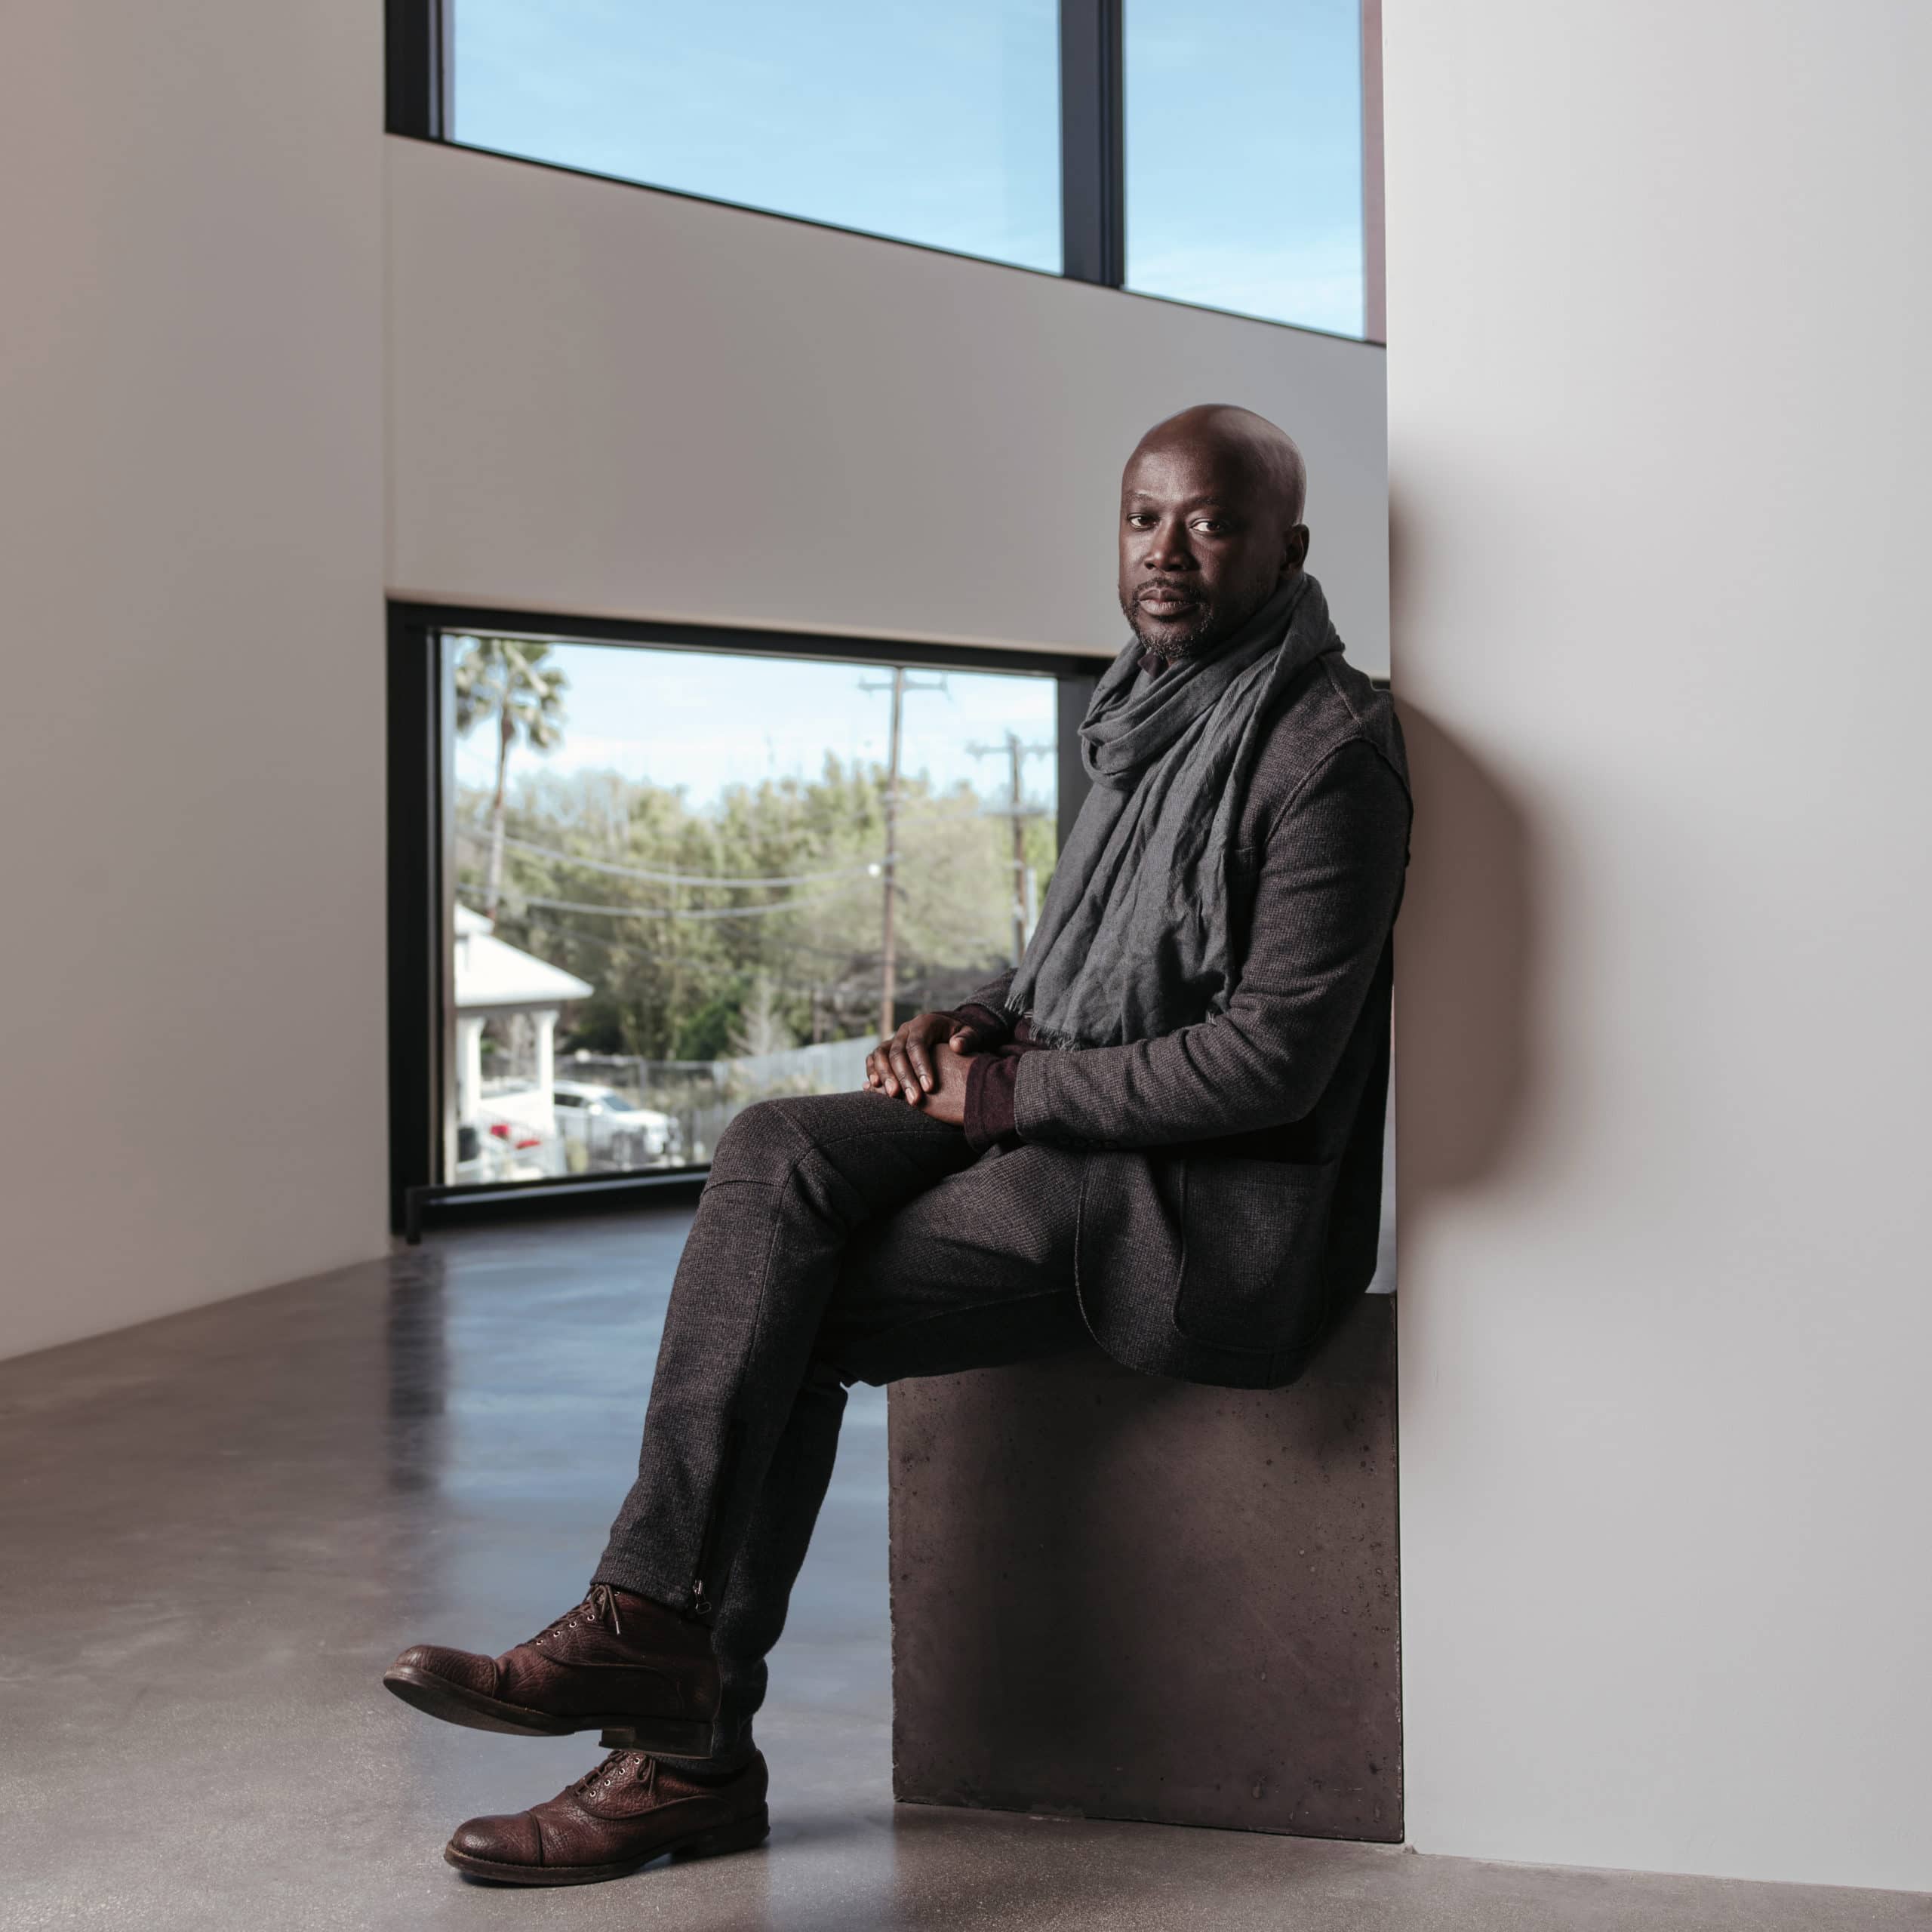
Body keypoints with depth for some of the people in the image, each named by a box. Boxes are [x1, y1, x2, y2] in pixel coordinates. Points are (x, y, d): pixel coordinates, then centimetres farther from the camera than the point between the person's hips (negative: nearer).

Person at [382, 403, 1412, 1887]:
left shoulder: (1327, 748, -13)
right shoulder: (1155, 713, 15)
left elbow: (1272, 1057, -20)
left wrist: (1015, 1088, -15)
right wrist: (976, 1026, 2)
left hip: (1210, 1194, -8)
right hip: (1071, 1123, 8)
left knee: (783, 1314, -18)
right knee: (777, 1153, -16)